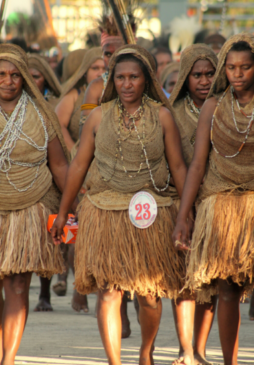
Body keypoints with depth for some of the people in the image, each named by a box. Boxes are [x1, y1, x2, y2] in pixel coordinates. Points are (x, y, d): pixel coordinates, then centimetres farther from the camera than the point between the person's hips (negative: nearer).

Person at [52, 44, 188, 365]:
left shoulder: (161, 116, 3)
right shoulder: (99, 116, 4)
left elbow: (177, 166, 6)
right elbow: (79, 165, 10)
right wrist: (62, 212, 11)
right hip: (104, 214, 0)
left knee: (149, 293, 4)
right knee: (108, 291, -7)